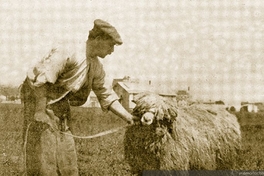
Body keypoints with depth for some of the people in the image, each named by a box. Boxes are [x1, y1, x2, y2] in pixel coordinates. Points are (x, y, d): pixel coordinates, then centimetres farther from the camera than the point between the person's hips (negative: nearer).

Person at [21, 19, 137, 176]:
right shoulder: (67, 54, -25)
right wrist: (40, 111, -29)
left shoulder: (96, 67, 4)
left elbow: (105, 94, 13)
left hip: (61, 107, 9)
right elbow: (39, 77, -30)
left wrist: (127, 116, 8)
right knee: (44, 159, -7)